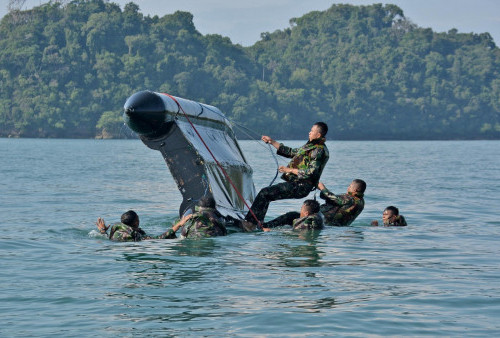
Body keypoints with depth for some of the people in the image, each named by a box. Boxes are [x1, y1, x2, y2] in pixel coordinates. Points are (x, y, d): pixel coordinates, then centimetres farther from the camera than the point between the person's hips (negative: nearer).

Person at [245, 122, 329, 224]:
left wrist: (290, 170, -16)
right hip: (296, 183, 10)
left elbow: (311, 172, -21)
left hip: (300, 187, -10)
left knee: (264, 194, -15)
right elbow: (291, 152, 27)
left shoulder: (319, 151, -13)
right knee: (265, 195, 14)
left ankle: (249, 223, -11)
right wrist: (272, 142, 26)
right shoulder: (311, 145, 19)